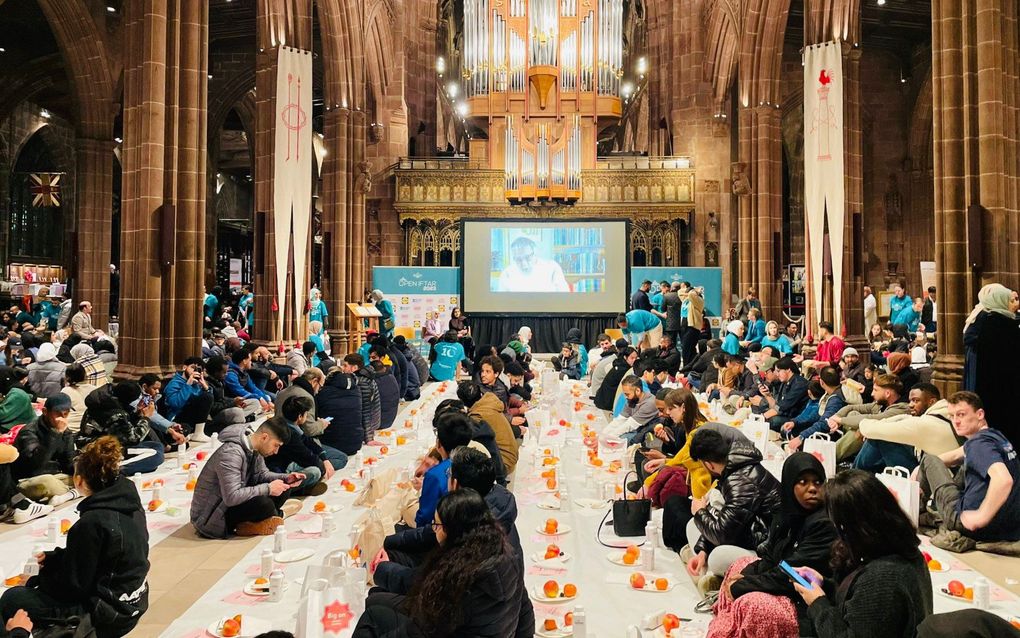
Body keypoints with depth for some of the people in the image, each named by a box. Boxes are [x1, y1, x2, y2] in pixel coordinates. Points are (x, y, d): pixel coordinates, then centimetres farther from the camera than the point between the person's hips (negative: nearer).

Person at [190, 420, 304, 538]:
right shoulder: (231, 453, -29)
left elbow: (262, 474, 12)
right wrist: (268, 488, -28)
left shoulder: (254, 448, -1)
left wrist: (286, 478, -6)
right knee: (264, 504, -30)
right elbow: (231, 497, -34)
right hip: (209, 520, -9)